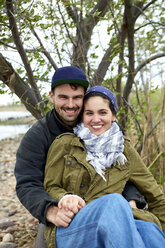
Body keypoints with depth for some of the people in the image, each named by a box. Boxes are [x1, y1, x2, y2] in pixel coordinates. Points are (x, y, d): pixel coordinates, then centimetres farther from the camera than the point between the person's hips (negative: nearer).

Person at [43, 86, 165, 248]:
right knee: (114, 201, -34)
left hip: (112, 229, 2)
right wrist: (65, 197, -13)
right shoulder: (64, 144, 5)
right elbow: (50, 187, 9)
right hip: (70, 231, -1)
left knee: (148, 229, -35)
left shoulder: (125, 150, 13)